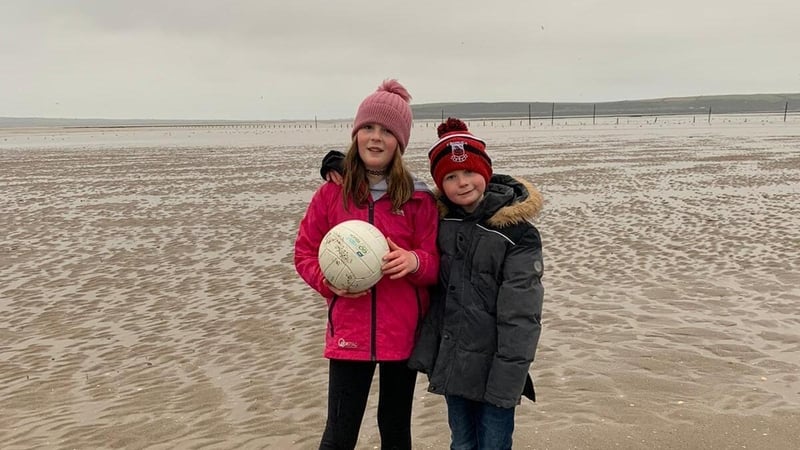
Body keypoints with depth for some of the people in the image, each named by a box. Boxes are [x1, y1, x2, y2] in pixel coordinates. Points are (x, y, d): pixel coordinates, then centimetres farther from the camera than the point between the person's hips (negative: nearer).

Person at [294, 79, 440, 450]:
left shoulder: (419, 199, -2)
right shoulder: (331, 194, -2)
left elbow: (435, 265, -1)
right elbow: (304, 255, 4)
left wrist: (414, 261, -24)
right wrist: (330, 281, -15)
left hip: (404, 333, 1)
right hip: (350, 332, 0)